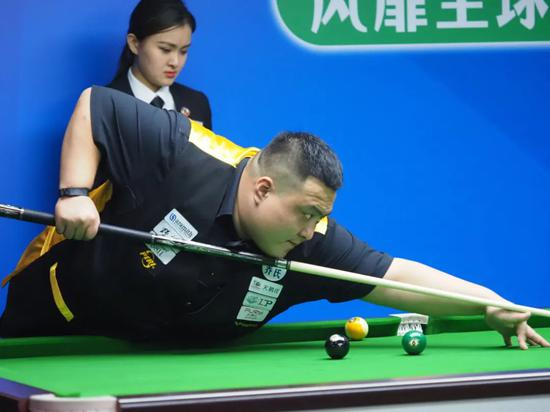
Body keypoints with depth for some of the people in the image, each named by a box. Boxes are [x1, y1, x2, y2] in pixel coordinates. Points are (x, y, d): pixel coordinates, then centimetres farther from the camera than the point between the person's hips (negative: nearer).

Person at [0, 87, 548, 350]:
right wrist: (75, 192, -32)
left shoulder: (314, 245, -19)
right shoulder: (183, 155, -31)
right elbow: (94, 104, -21)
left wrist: (491, 305, -27)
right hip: (56, 321, -3)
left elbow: (399, 277, -17)